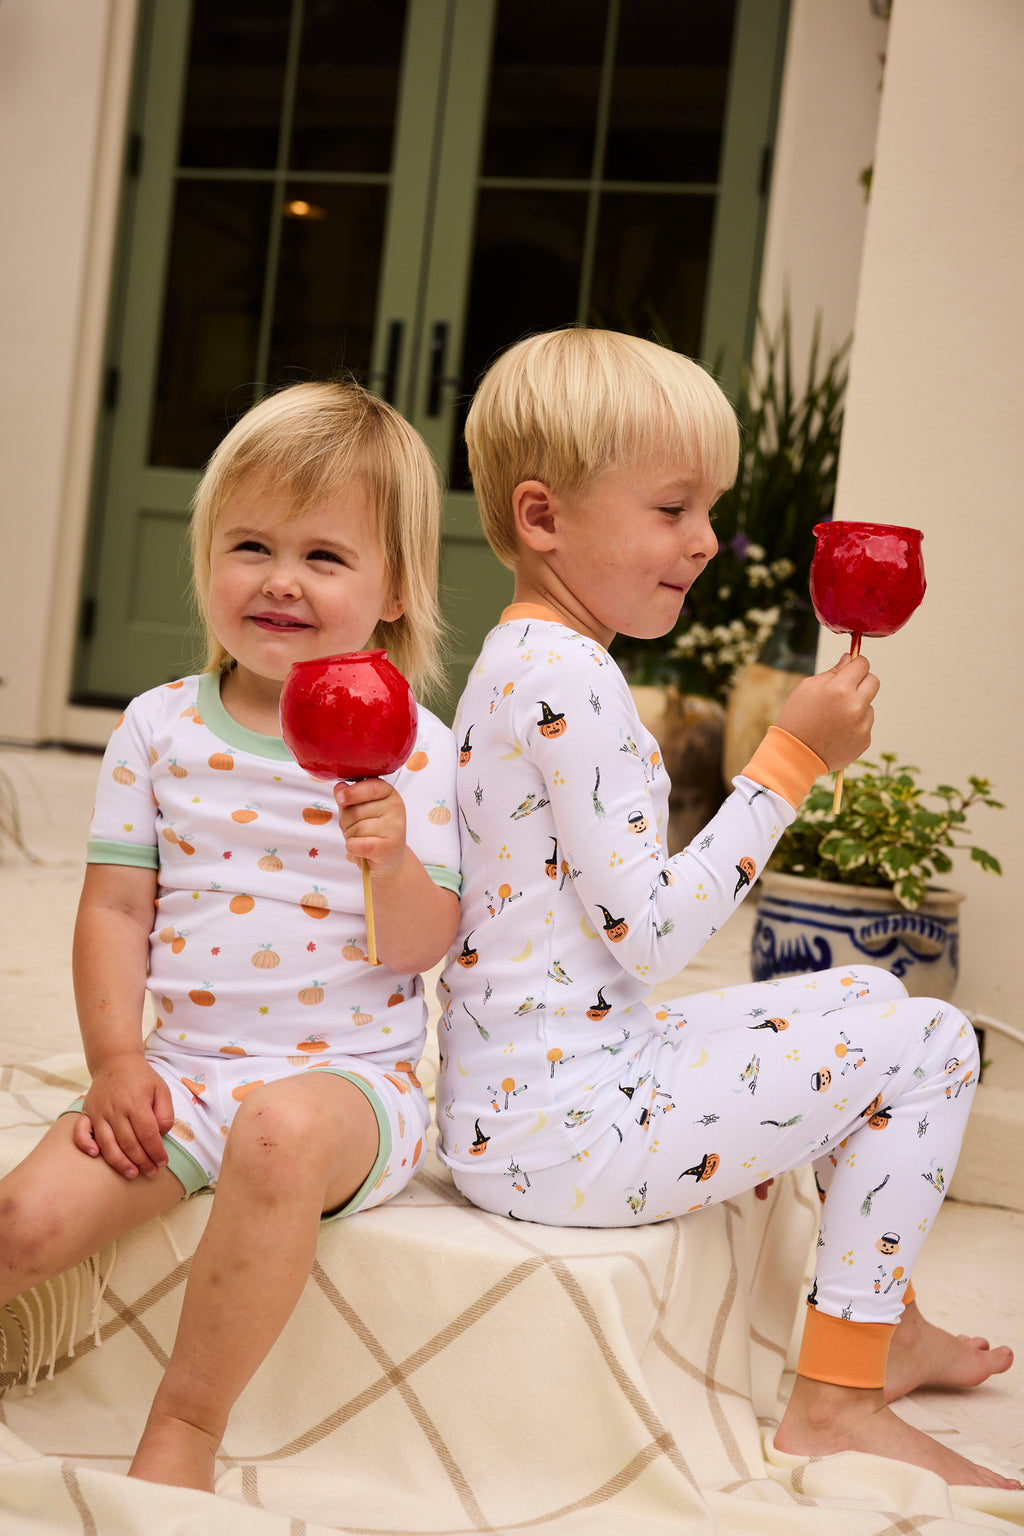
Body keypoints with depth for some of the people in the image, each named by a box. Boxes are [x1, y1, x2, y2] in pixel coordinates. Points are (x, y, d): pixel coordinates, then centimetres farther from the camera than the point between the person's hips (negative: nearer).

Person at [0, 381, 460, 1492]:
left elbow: (421, 948, -6)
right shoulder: (158, 727, 5)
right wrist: (115, 1058, -5)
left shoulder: (411, 746, -3)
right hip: (182, 1069, 3)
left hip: (349, 1074, -3)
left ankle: (184, 1430, -18)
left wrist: (393, 861, -27)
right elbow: (116, 907, 7)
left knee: (281, 1133, -36)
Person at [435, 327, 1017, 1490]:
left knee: (866, 997, 23)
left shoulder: (521, 658, 12)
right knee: (926, 1042, -5)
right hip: (558, 1124, -10)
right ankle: (838, 1404, 3)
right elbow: (646, 935, -23)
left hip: (507, 1107, 10)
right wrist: (791, 759, -17)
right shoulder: (568, 678, -21)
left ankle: (882, 1322, 34)